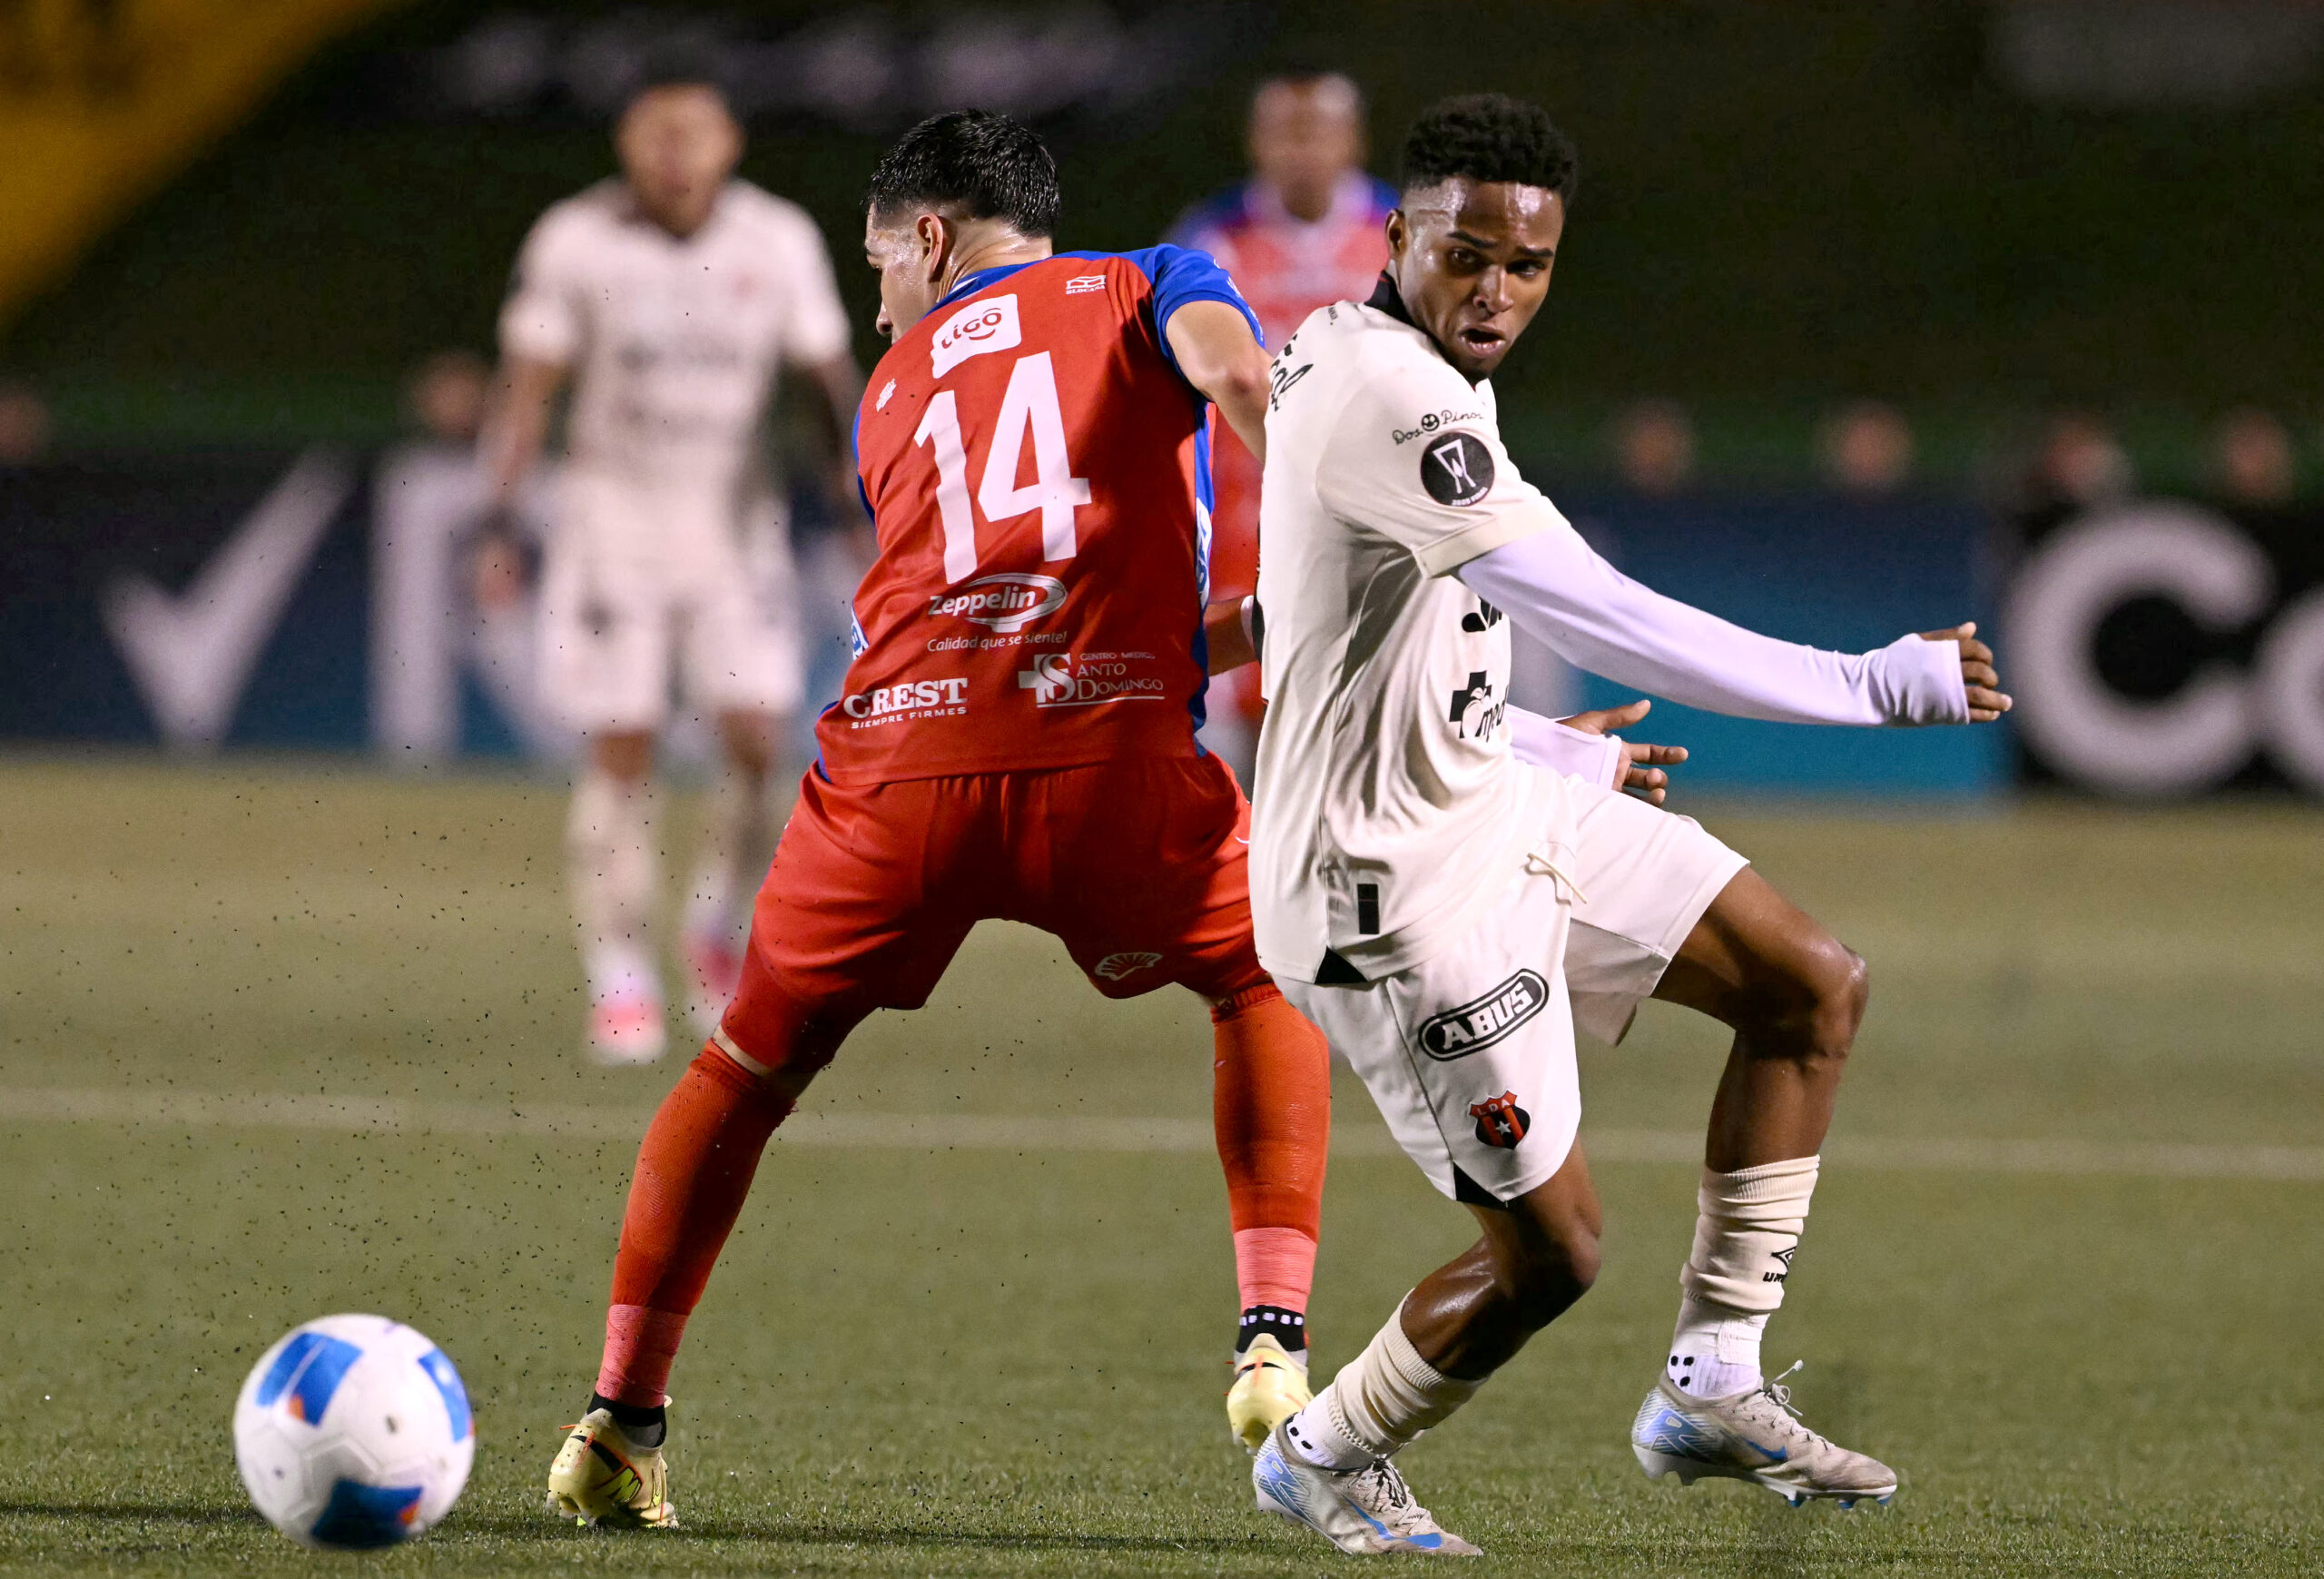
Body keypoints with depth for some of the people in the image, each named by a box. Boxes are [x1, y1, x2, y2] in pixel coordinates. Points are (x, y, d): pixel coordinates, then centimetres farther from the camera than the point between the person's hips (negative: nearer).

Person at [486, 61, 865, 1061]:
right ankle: (621, 985, 3)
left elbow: (834, 378, 5)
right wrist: (496, 519, -11)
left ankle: (721, 933, 17)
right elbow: (527, 390, -5)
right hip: (613, 511, -2)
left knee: (755, 742, -8)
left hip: (733, 515, 2)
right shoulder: (576, 244, -9)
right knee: (621, 753, -5)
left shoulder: (779, 244, -4)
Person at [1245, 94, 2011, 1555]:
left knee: (1815, 987, 9)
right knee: (1550, 1250, -4)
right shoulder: (1389, 399, -26)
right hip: (1401, 885, -11)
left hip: (1492, 802, 11)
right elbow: (1605, 622, -33)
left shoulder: (1337, 356, 8)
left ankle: (1713, 1387, 11)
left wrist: (1552, 752, 33)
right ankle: (1327, 1456, 22)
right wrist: (1874, 684, -31)